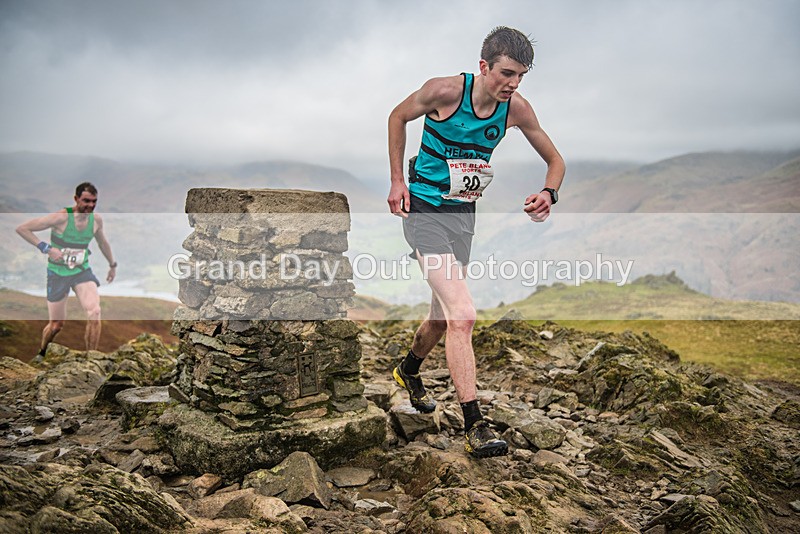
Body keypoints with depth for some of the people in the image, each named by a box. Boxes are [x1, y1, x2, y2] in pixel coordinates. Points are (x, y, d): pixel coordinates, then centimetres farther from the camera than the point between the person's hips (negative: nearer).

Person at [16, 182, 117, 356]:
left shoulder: (96, 219, -5)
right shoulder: (61, 217, -20)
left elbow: (102, 242, 17)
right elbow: (22, 228, -18)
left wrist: (112, 265, 26)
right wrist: (46, 248, -24)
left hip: (82, 271, 3)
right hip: (58, 274, -3)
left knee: (94, 313, -22)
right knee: (56, 325, 6)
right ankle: (41, 353, 40)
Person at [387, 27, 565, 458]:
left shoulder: (516, 108, -5)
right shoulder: (445, 91, -17)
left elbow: (555, 160, 7)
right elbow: (398, 117, 1)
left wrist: (549, 194, -15)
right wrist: (397, 179, -3)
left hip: (463, 215, 6)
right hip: (423, 211, -6)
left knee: (445, 315, 19)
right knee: (462, 316, -18)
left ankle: (409, 370, 50)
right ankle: (474, 427, -12)